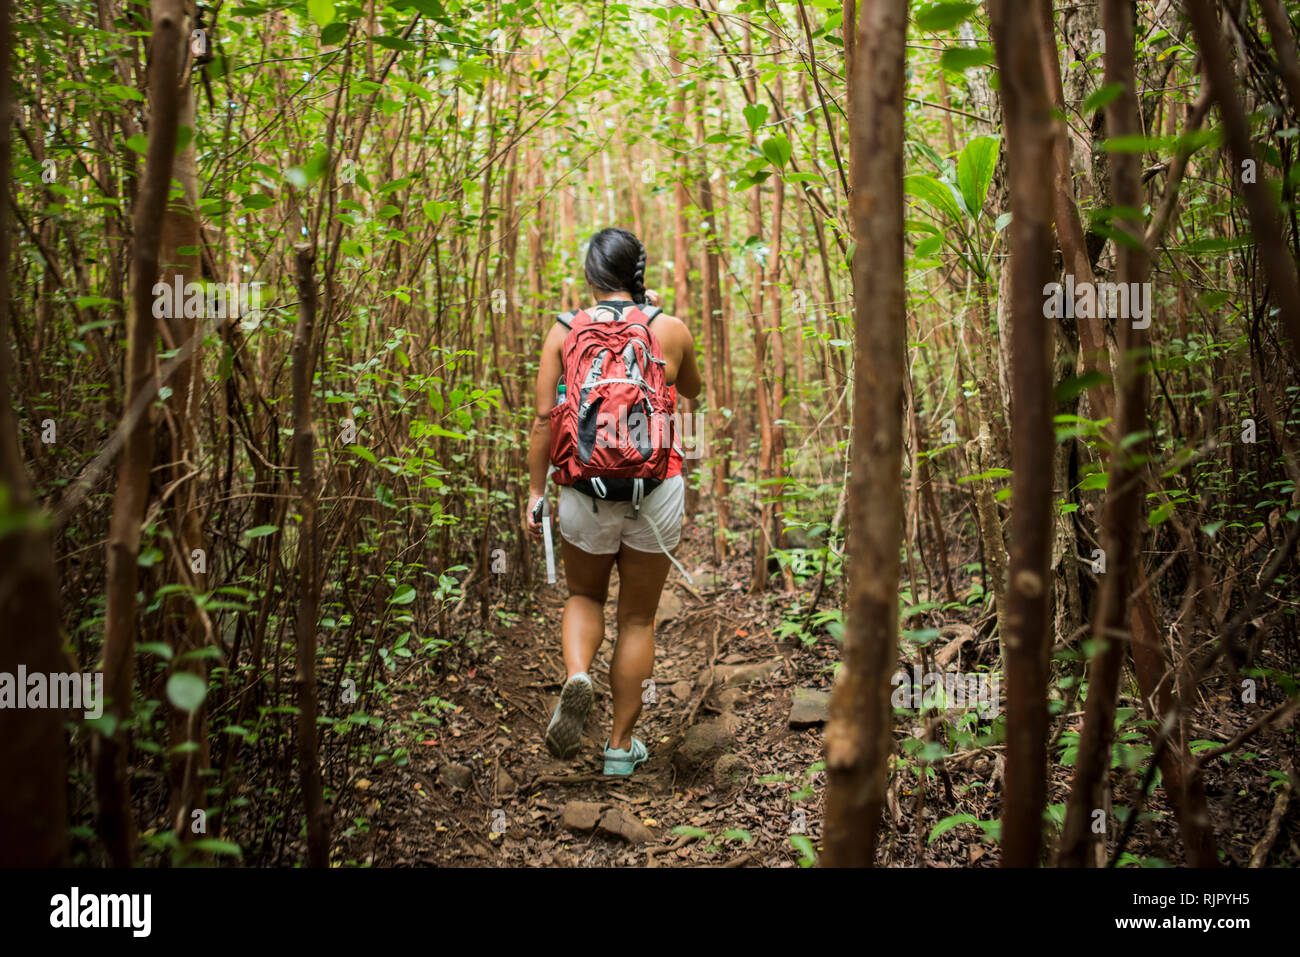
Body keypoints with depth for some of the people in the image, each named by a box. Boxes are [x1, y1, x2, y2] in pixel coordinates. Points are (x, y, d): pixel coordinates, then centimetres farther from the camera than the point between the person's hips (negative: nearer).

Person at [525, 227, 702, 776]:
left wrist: (535, 492, 3)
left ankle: (576, 677, -5)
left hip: (587, 489, 0)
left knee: (584, 597, 24)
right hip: (656, 490, 0)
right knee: (638, 617, 14)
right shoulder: (672, 330, 0)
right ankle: (621, 745, 20)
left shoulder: (564, 332, -2)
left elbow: (544, 418, -5)